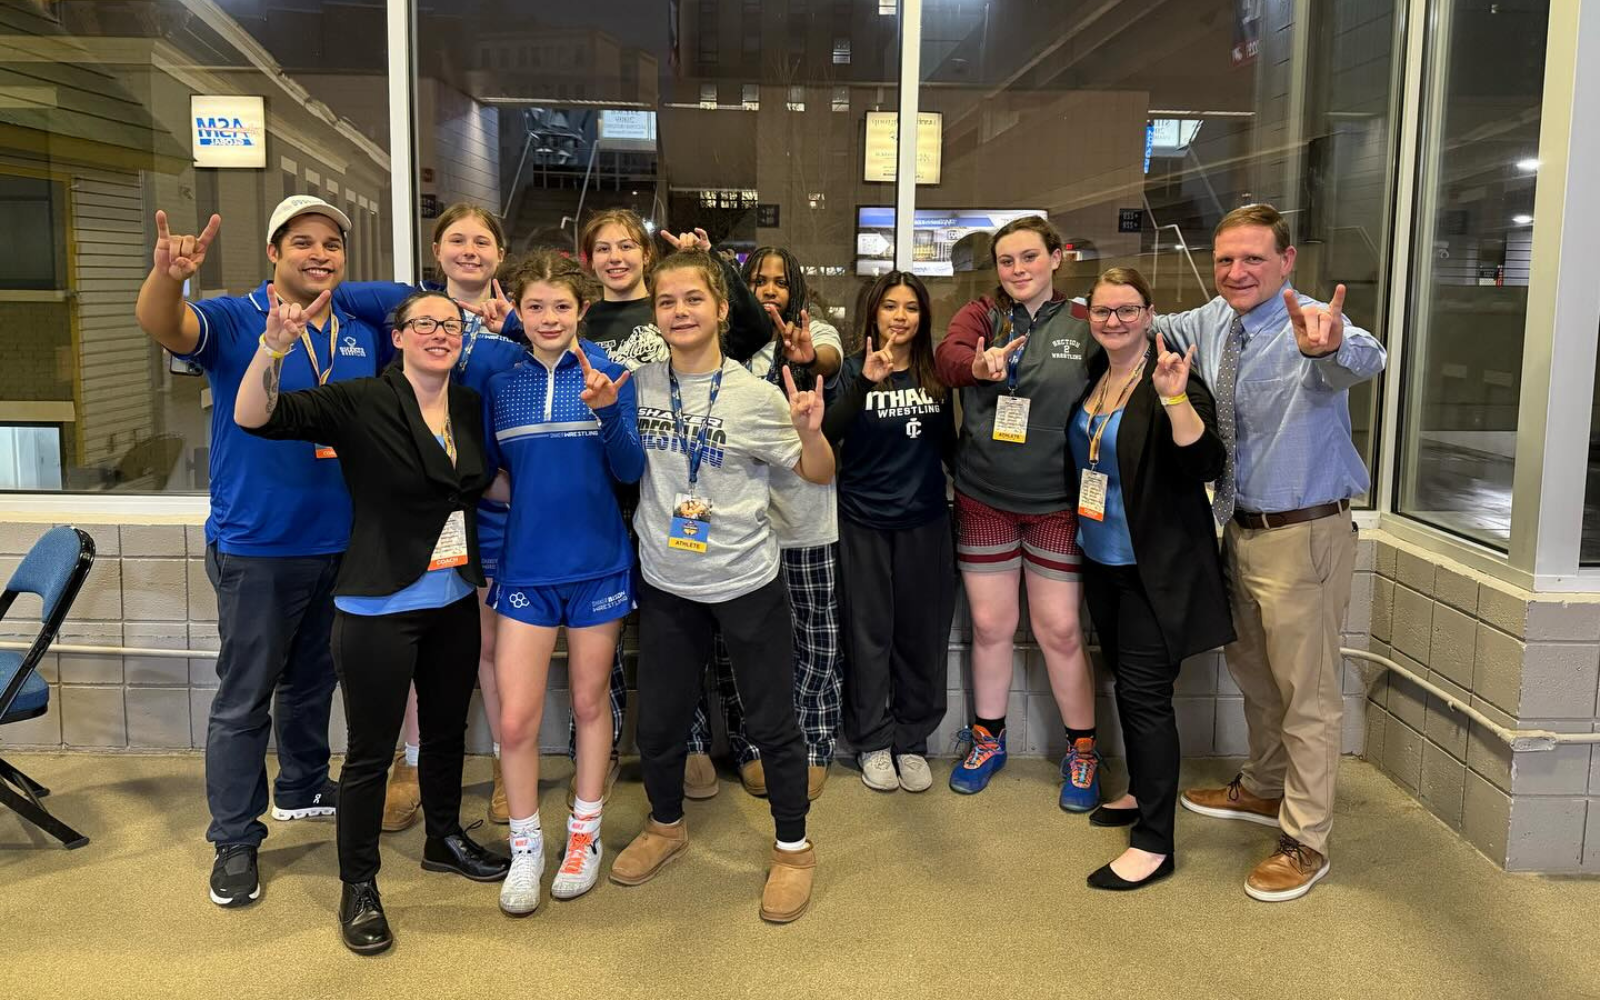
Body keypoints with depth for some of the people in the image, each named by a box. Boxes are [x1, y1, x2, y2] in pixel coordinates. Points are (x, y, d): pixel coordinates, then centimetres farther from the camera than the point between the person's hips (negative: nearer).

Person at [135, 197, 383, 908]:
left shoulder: (364, 333, 5)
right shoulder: (234, 321, -9)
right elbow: (162, 325, -28)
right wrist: (169, 276, -51)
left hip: (340, 544, 5)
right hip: (256, 548, -5)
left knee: (313, 681, 22)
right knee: (244, 699, 4)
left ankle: (302, 788, 41)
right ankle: (234, 840, 16)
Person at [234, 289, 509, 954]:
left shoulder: (471, 407, 4)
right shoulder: (359, 403, -12)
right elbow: (253, 417, -25)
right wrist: (276, 342, -39)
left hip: (455, 602, 6)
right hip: (380, 609, -6)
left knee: (447, 729, 20)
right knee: (371, 749, 4)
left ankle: (444, 839, 42)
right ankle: (358, 887, 20)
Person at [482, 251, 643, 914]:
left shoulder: (608, 372, -4)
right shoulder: (499, 381, 2)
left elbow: (629, 471, -10)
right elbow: (488, 472, 11)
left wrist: (607, 410, -25)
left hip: (598, 565, -1)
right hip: (527, 566, 1)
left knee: (590, 703, 12)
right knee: (515, 719, -1)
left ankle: (585, 835, 30)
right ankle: (525, 847, 20)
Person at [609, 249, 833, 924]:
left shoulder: (755, 396, -10)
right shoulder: (638, 386, -2)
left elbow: (818, 474, -3)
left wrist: (810, 430, -23)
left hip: (746, 582, -3)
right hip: (666, 583, 3)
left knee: (771, 722, 6)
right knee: (657, 721, 15)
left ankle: (793, 848, 26)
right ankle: (666, 825, 41)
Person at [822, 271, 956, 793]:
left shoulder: (936, 375, 4)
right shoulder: (854, 371, -3)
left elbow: (948, 446, 12)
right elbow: (826, 435, -17)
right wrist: (866, 383, -27)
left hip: (925, 521, 2)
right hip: (864, 520, -2)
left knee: (921, 632, 8)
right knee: (869, 632, 6)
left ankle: (912, 740, 22)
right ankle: (872, 742, 19)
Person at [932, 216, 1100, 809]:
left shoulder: (1083, 328, -1)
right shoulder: (982, 315, 2)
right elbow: (947, 354, -18)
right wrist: (979, 364, -41)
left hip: (1056, 500, -1)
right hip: (983, 497, 1)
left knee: (1059, 629, 4)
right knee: (990, 624, 10)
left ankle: (1082, 750, 22)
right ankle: (987, 738, 30)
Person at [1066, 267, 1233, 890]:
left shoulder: (1170, 377, -15)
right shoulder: (1092, 374, 7)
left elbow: (1205, 465, -26)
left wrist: (1174, 399, -36)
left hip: (1154, 567, -8)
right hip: (1101, 559, 8)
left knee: (1145, 693, -6)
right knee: (1125, 680, 18)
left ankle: (1154, 843, 2)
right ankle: (1142, 792, 36)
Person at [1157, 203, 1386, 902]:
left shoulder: (1310, 326, -21)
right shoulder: (1210, 323, 1)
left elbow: (1364, 360, -43)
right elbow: (1152, 329, 19)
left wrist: (1329, 347, -66)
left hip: (1304, 535, -8)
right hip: (1241, 528, 8)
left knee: (1306, 693, 4)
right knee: (1253, 672, 24)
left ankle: (1305, 843, 19)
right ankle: (1263, 790, 45)